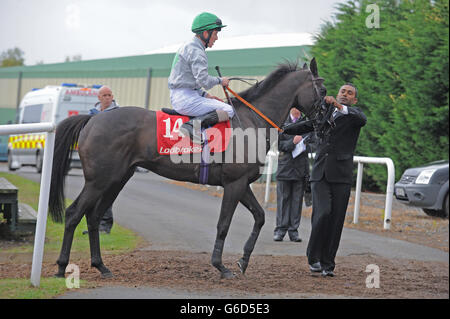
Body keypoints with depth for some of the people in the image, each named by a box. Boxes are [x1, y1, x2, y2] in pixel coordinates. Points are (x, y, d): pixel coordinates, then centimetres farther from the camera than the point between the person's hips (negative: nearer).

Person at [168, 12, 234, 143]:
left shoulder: (188, 46, 20)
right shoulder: (196, 51, -13)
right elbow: (204, 81, -23)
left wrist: (205, 95, 15)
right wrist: (220, 81, -4)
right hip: (186, 98, -10)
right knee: (228, 110, -13)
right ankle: (193, 124, -27)